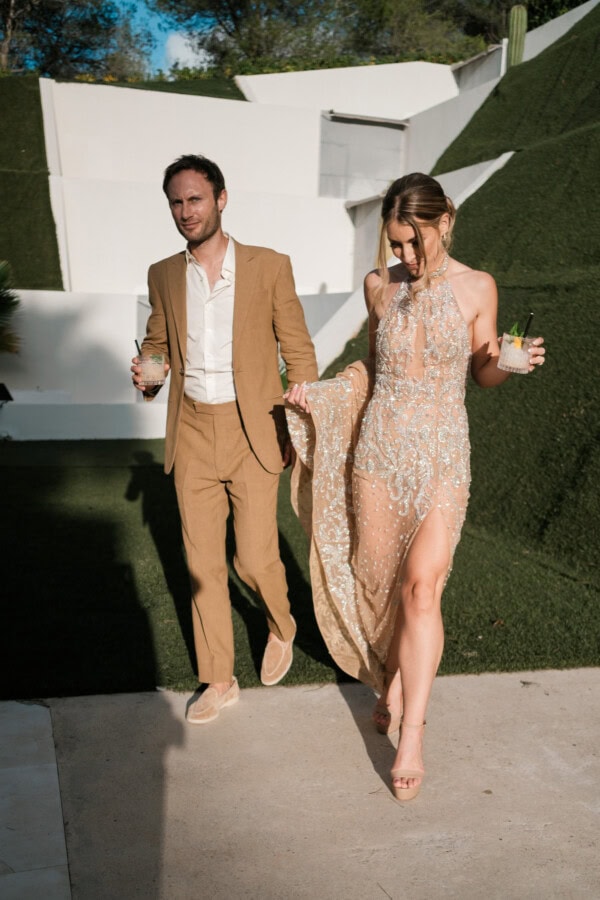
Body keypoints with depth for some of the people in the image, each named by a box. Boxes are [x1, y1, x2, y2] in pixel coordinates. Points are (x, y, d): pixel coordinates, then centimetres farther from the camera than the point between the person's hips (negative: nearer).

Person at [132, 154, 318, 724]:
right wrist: (147, 373, -5)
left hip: (253, 434, -3)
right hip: (192, 436, 3)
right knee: (202, 564, 8)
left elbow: (298, 351, 0)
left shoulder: (269, 267, -4)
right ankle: (218, 680, 24)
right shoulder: (163, 275, 5)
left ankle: (281, 626, 34)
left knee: (255, 559, -1)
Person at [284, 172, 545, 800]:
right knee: (378, 577, 9)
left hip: (441, 454, -3)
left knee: (421, 586, -10)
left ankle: (411, 734, -2)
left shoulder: (476, 288, -4)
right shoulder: (380, 284, 3)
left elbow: (482, 372, 5)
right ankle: (397, 683, 33)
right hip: (377, 447, 3)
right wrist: (317, 392, 2)